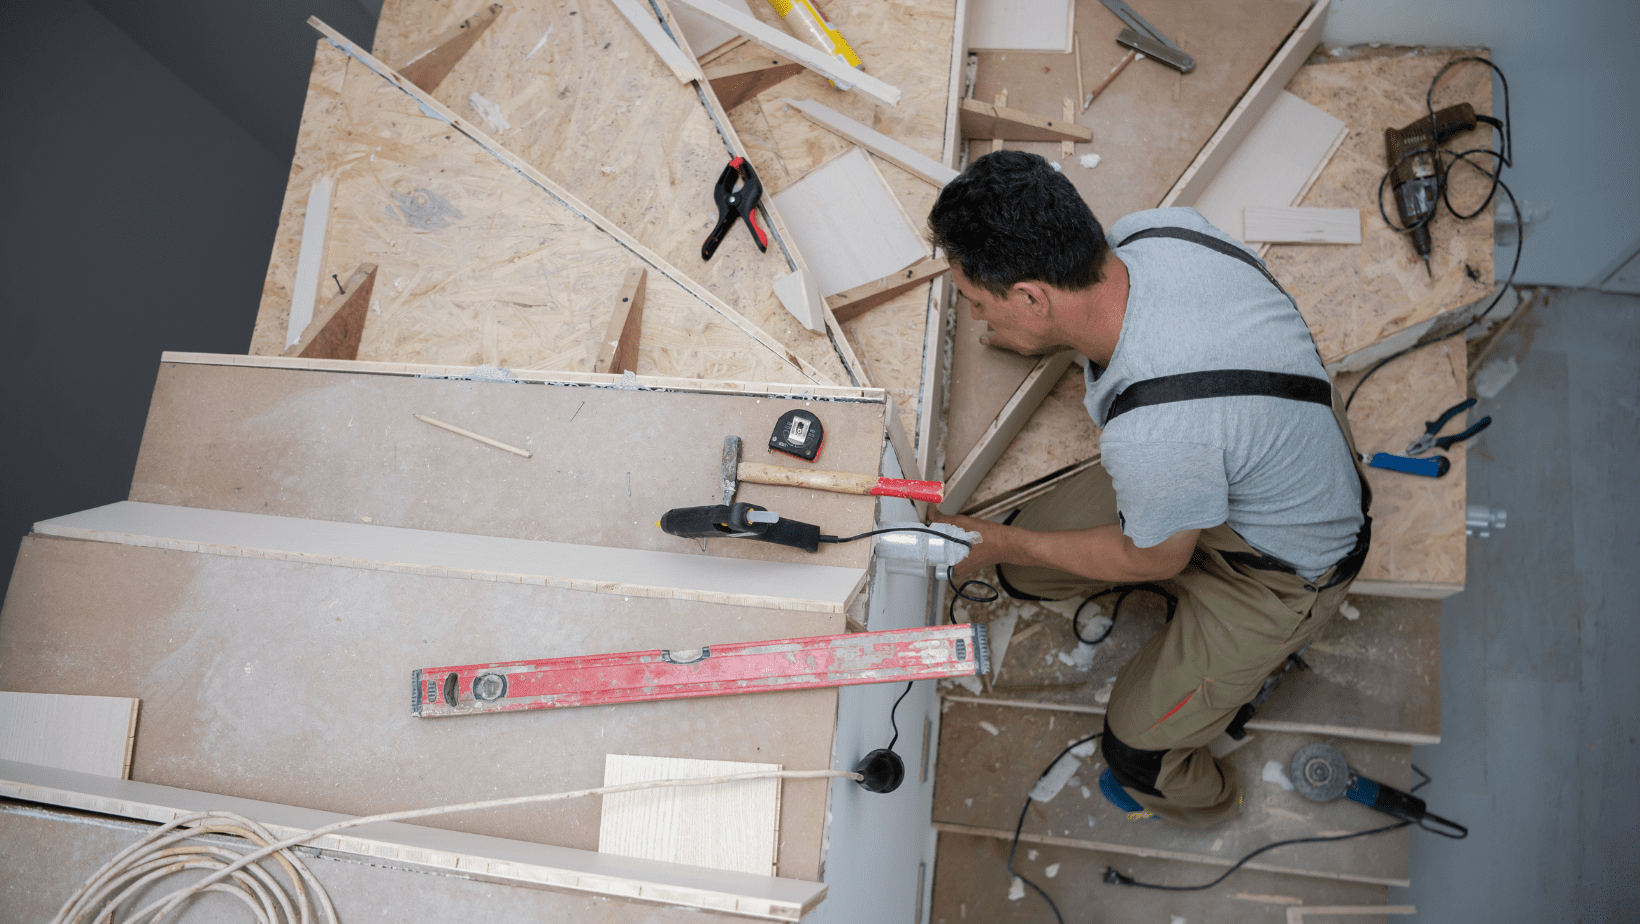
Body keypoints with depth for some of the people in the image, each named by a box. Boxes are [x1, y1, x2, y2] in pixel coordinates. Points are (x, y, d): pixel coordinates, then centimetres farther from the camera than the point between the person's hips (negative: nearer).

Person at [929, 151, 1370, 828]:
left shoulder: (1153, 432, -44)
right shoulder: (1149, 230, -23)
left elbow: (1156, 557, -21)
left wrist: (1008, 543, -8)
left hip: (1281, 564, -7)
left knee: (1136, 748, 0)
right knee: (1022, 568, 9)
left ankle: (1201, 804, 38)